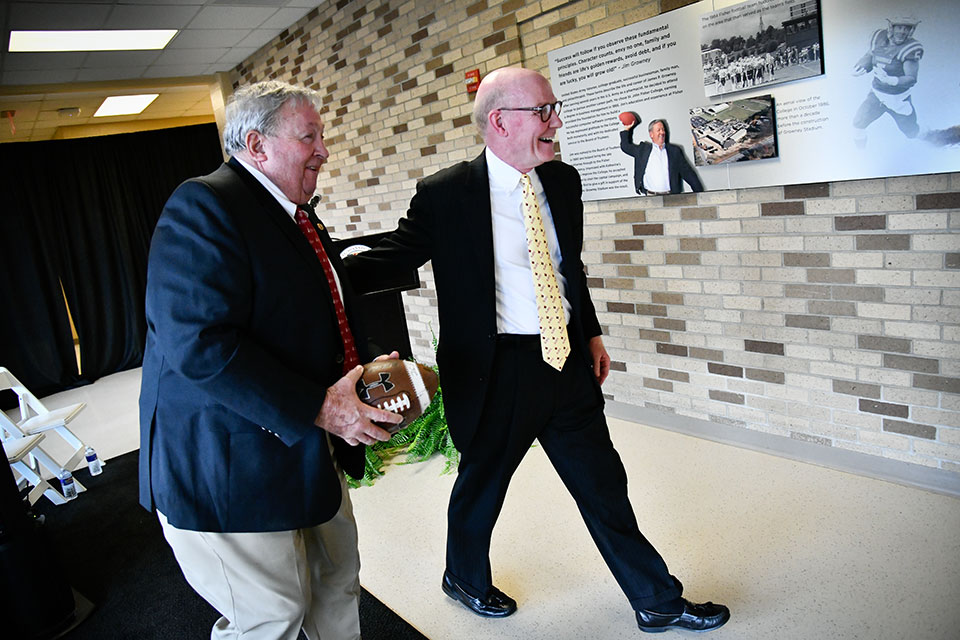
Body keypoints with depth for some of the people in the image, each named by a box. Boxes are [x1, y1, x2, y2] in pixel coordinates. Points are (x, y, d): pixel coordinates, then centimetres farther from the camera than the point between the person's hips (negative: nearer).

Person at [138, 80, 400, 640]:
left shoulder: (295, 216, 13)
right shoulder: (204, 206, -18)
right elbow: (199, 346, -28)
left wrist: (364, 374, 2)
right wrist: (318, 409, -27)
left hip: (309, 447, 9)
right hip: (230, 465, -9)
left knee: (339, 580, 20)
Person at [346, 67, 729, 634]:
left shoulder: (563, 181, 5)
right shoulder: (445, 194, -13)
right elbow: (394, 256, -6)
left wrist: (592, 332, 17)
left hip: (568, 360, 5)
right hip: (495, 371, -5)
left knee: (605, 485, 15)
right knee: (482, 483, 17)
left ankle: (658, 602, 34)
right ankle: (465, 577, 47)